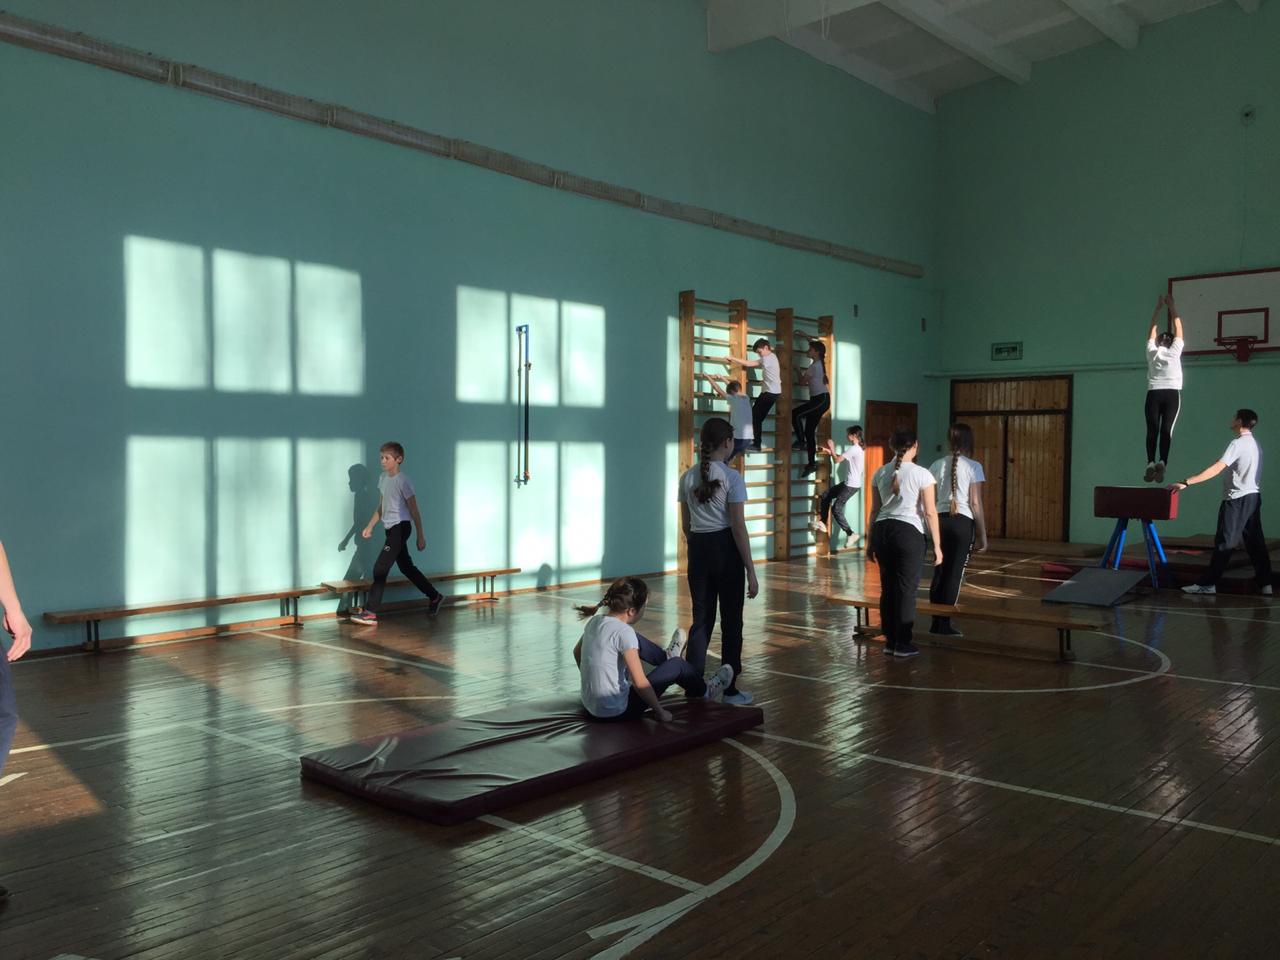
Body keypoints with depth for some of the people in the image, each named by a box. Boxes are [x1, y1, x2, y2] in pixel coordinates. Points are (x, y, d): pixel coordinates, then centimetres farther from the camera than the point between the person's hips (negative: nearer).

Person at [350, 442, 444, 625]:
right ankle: (435, 597, 30)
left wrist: (420, 536, -10)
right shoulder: (383, 479, 10)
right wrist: (370, 526, 12)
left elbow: (414, 511, -11)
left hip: (400, 527, -9)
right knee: (406, 567, 16)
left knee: (380, 568, -13)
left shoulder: (403, 481, -13)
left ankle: (370, 613, -11)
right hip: (391, 528, 9)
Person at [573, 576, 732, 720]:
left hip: (591, 706, 7)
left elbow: (577, 652, 16)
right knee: (677, 665, 9)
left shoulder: (595, 621, -2)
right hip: (617, 712, -7)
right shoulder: (624, 632, -24)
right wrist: (659, 711, -11)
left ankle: (666, 657, 50)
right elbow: (640, 683, -25)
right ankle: (706, 692, 38)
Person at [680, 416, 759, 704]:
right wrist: (751, 570, -9)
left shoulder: (688, 477, 4)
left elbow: (685, 525, 9)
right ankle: (729, 689, 16)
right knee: (731, 619, 8)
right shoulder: (731, 477, -12)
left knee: (702, 618, 13)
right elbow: (738, 526, -13)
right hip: (725, 548, -5)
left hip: (698, 549, 5)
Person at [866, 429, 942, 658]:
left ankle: (890, 641, 19)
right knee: (906, 589, 4)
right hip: (909, 532, -5)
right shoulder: (921, 474, -8)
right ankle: (902, 644, 9)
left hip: (882, 530, 5)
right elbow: (930, 513, -8)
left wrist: (871, 542, 18)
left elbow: (875, 510, 11)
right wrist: (937, 545, -2)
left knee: (887, 587, 13)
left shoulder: (880, 473, 6)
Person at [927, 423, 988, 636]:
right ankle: (945, 625, 6)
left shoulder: (938, 465, 5)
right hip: (962, 521, -4)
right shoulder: (973, 467, -5)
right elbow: (975, 503, -6)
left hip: (941, 519, 4)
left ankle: (936, 623, 16)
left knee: (939, 571, 12)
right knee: (955, 573, 3)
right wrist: (982, 534, 0)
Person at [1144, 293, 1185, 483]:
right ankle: (1161, 462, -24)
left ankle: (1151, 463, -16)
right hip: (1172, 394, -1)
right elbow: (1178, 327, 11)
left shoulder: (1151, 352, 7)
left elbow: (1152, 329, 19)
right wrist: (1171, 306, 17)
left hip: (1153, 394, 1)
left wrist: (1158, 308, 23)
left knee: (1152, 430, -3)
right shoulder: (1174, 351, 3)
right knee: (1167, 430, -8)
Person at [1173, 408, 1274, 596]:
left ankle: (1208, 584, -3)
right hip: (1254, 496, 9)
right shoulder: (1254, 444, 15)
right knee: (1255, 541, 10)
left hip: (1238, 499, -9)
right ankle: (1265, 584, 12)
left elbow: (1216, 469, -22)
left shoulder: (1238, 444, -14)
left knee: (1224, 542, -6)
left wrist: (1186, 482, -25)